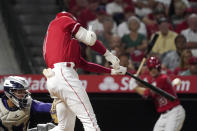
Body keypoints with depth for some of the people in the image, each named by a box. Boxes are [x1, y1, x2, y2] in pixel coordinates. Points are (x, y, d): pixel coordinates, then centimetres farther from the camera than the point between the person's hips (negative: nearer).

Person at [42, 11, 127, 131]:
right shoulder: (63, 20, 13)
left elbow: (85, 65, 29)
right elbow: (89, 38, 3)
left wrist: (112, 71, 28)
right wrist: (108, 54, 12)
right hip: (63, 74, -9)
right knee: (90, 120, -15)